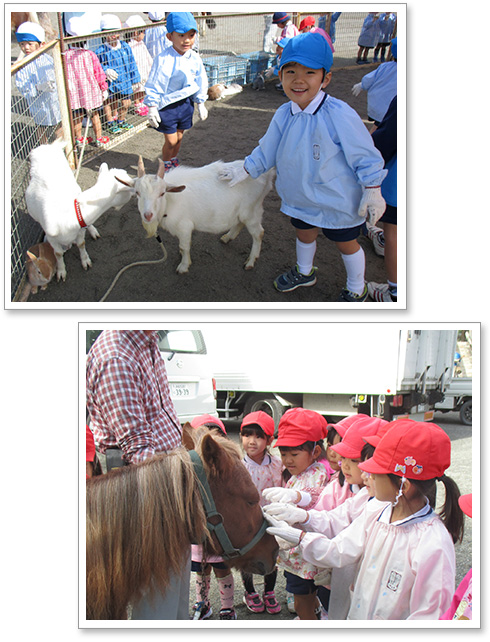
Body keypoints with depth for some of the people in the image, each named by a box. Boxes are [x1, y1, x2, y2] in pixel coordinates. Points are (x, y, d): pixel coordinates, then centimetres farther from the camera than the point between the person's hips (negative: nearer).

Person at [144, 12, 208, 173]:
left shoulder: (194, 59, -4)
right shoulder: (163, 60, -20)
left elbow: (201, 82, 10)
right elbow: (154, 85, -14)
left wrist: (200, 103, 15)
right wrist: (152, 107, -12)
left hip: (186, 103, 5)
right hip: (167, 105, -5)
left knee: (178, 137, 18)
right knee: (171, 141, 0)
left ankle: (174, 163, 39)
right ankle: (166, 167, 22)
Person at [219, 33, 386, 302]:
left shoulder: (339, 115, -28)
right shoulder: (283, 115, -8)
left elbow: (365, 156, -19)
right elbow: (266, 152, 9)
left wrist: (372, 193, -16)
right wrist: (243, 171, 11)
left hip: (337, 202, -5)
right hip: (301, 198, 6)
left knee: (346, 244, 14)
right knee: (304, 234, 27)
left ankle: (356, 290, 37)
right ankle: (304, 272, 56)